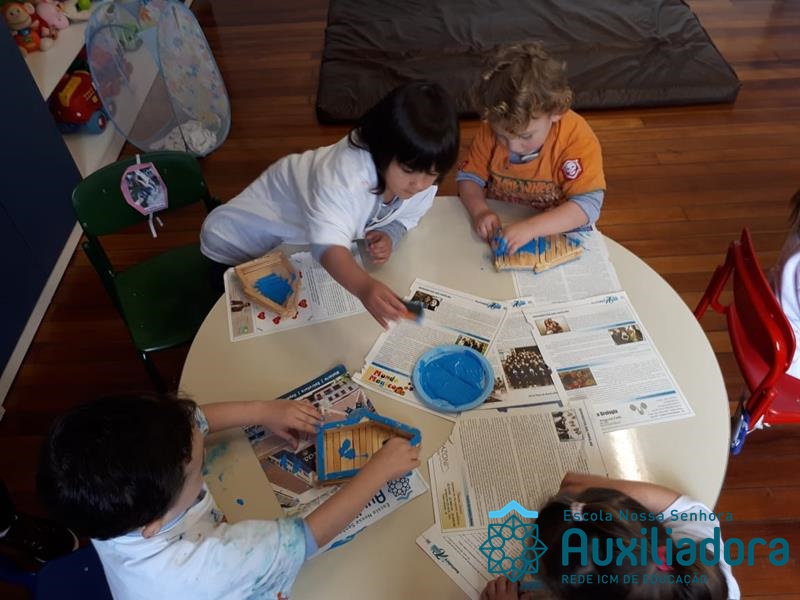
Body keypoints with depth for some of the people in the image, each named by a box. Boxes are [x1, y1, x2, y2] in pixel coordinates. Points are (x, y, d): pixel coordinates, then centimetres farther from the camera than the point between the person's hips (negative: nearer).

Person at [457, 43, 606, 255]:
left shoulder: (577, 138, -20)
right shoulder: (491, 129, -9)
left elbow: (588, 205, -25)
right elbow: (469, 176, 0)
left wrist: (531, 227, -37)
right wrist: (479, 210, -20)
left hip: (557, 233, -2)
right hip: (499, 229, 3)